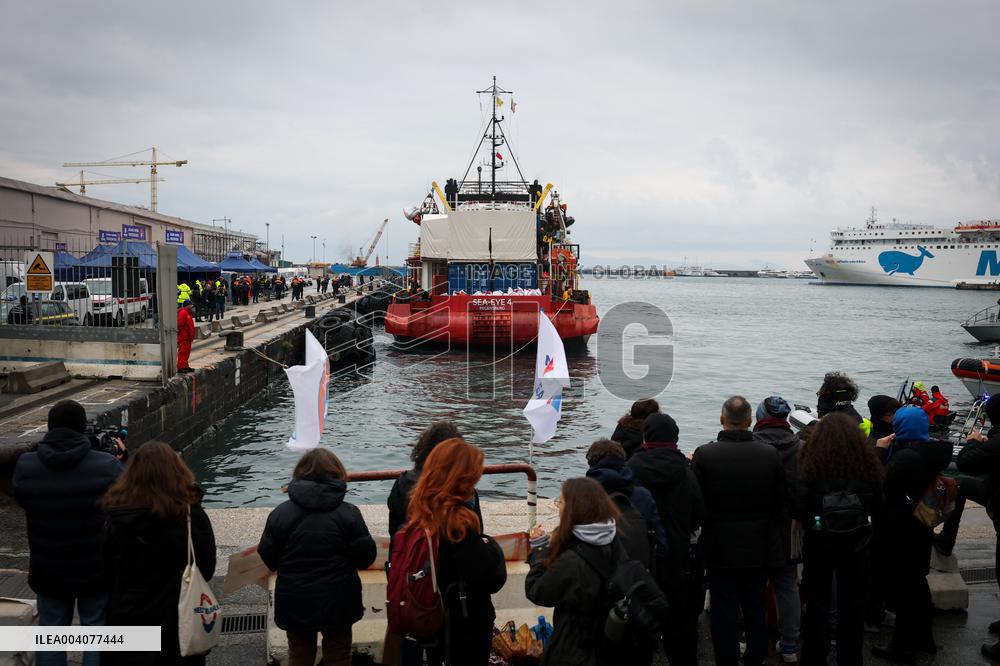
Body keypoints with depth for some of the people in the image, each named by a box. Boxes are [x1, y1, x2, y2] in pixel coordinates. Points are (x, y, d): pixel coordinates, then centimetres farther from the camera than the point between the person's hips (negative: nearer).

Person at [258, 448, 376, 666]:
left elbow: (267, 559, -3)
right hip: (338, 604, -1)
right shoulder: (349, 513, -14)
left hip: (295, 604, 1)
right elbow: (366, 558, -11)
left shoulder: (280, 513, -9)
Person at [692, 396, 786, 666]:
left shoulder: (704, 454, -15)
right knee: (756, 608, 17)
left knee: (723, 610, 8)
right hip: (758, 547, 3)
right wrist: (766, 530, 14)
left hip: (719, 548, -2)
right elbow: (781, 502, 1)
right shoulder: (770, 454, -7)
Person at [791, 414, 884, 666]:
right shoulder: (867, 463, -8)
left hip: (819, 543, -2)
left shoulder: (812, 464, -16)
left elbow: (798, 508, -18)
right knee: (853, 606, 16)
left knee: (817, 606, 11)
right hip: (856, 543, 2)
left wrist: (811, 520, 3)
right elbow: (878, 508, 1)